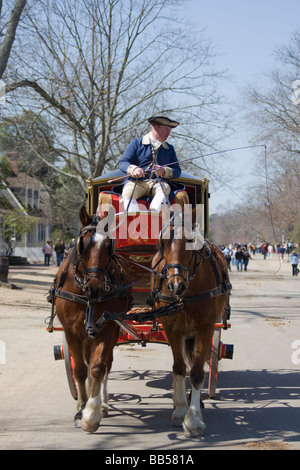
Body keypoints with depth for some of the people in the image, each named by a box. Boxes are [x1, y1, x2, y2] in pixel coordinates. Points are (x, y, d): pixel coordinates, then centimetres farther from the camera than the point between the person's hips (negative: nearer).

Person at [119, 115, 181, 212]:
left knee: (164, 188, -34)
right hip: (137, 182, -1)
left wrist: (164, 171, -9)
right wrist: (133, 169, -19)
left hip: (158, 183, 1)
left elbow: (177, 171, 14)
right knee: (128, 192, -34)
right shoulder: (137, 143, 14)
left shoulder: (169, 149, 24)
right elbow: (123, 163, 5)